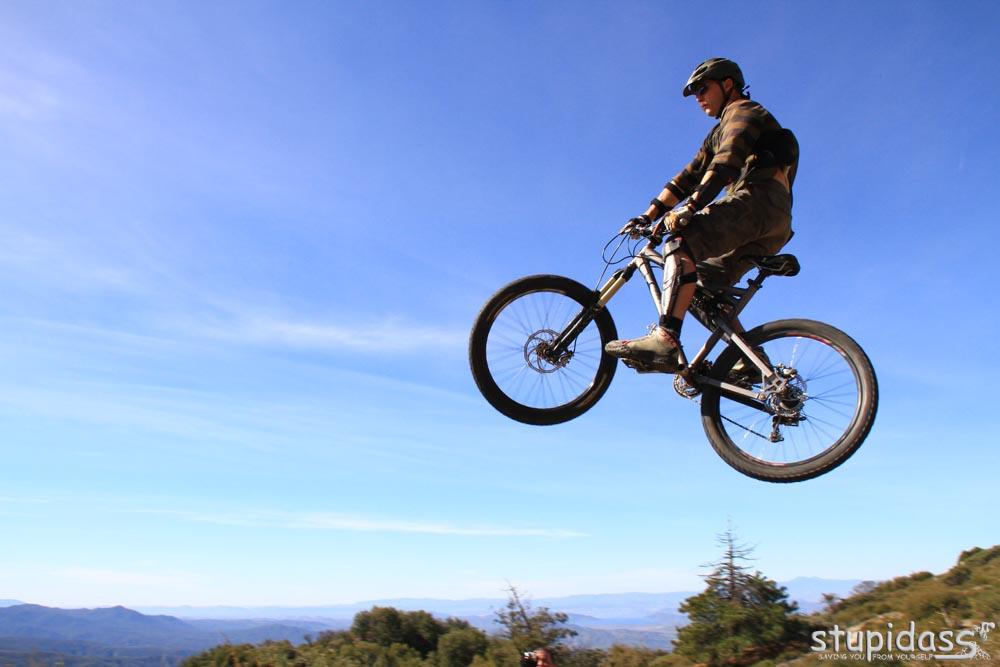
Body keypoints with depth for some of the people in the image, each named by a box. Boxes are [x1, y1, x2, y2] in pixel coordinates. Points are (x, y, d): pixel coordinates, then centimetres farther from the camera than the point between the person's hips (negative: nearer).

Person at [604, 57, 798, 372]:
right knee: (705, 287, 8)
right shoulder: (719, 134, 37)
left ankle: (665, 339, -44)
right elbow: (687, 177, 27)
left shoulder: (743, 110, 8)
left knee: (683, 242, -28)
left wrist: (690, 207, -27)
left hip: (759, 200, -10)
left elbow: (726, 165, -14)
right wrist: (647, 216, 14)